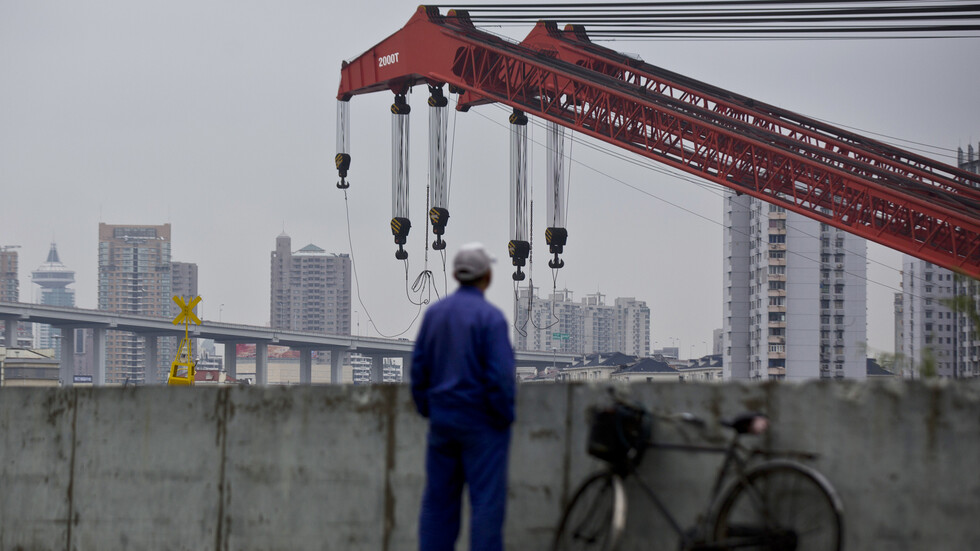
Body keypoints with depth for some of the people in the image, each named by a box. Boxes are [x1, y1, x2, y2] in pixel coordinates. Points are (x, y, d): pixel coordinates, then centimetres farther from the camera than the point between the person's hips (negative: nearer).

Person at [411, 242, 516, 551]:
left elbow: (419, 367, 10)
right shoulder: (490, 317, -13)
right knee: (486, 501, -2)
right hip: (482, 422, -6)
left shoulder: (434, 313, 5)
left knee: (438, 500, 10)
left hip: (442, 420, 6)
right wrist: (504, 417, -6)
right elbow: (500, 375, -17)